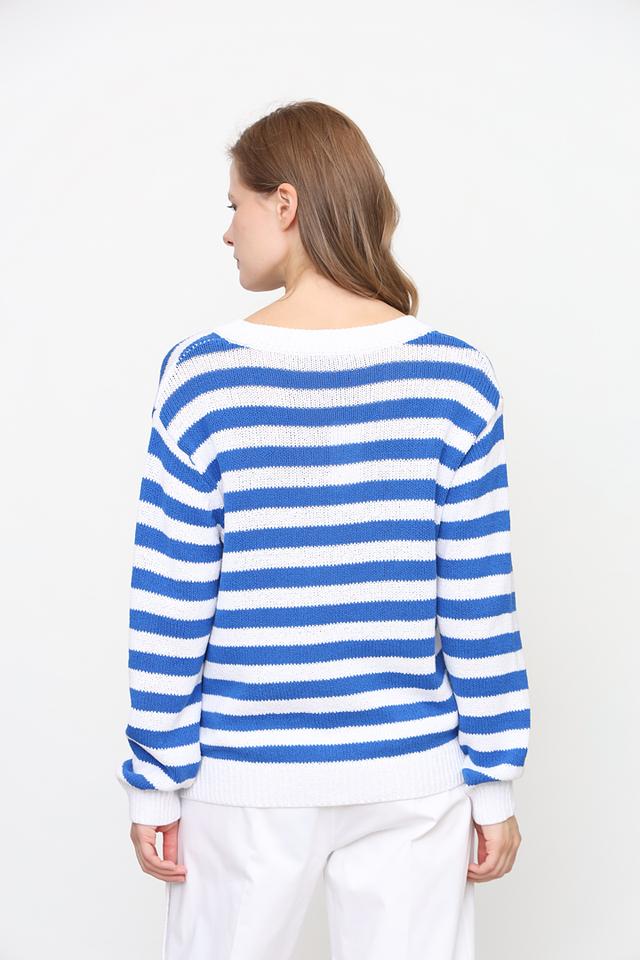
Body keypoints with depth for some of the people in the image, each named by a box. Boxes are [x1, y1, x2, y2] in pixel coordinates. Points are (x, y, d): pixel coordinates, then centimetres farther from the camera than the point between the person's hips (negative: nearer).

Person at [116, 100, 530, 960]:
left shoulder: (202, 376, -10)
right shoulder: (455, 378, -8)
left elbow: (172, 608, -7)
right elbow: (480, 607, -6)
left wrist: (155, 781, 2)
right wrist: (495, 781, 3)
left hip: (244, 776, 0)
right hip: (412, 774, 1)